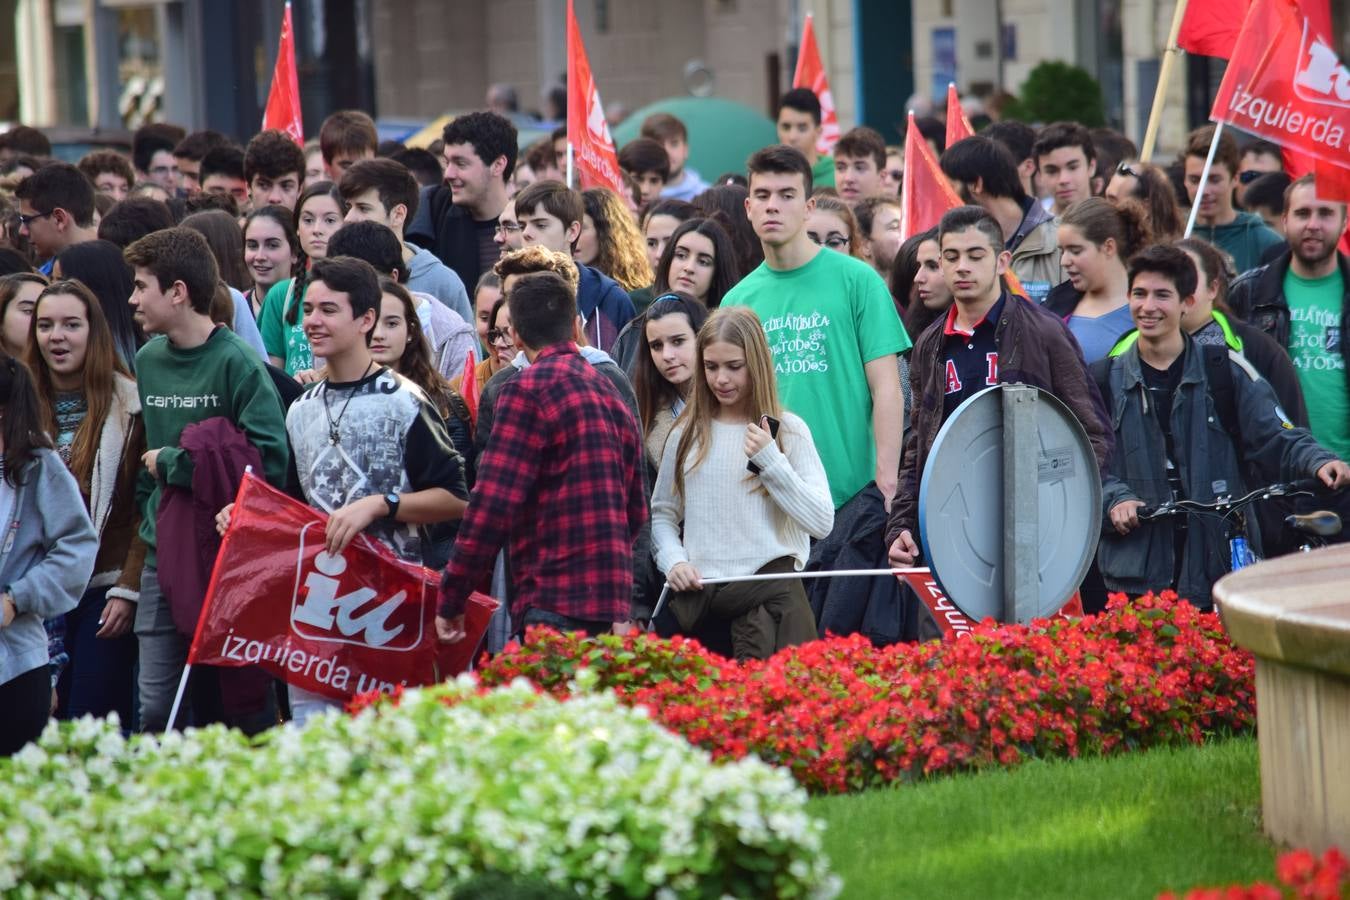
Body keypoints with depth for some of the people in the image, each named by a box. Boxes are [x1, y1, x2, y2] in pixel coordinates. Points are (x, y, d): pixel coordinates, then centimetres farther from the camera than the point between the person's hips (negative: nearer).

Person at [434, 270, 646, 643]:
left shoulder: (527, 390, -7)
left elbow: (493, 504, -12)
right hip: (611, 608, 8)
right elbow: (637, 510, 24)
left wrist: (451, 599, -5)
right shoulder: (609, 391, 18)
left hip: (556, 608, -8)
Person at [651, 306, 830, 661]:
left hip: (768, 581, -3)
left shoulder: (789, 431, 4)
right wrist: (673, 561, -2)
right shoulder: (687, 434, 13)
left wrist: (770, 461, -10)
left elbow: (822, 522, -4)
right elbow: (662, 514, 18)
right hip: (699, 589, 3)